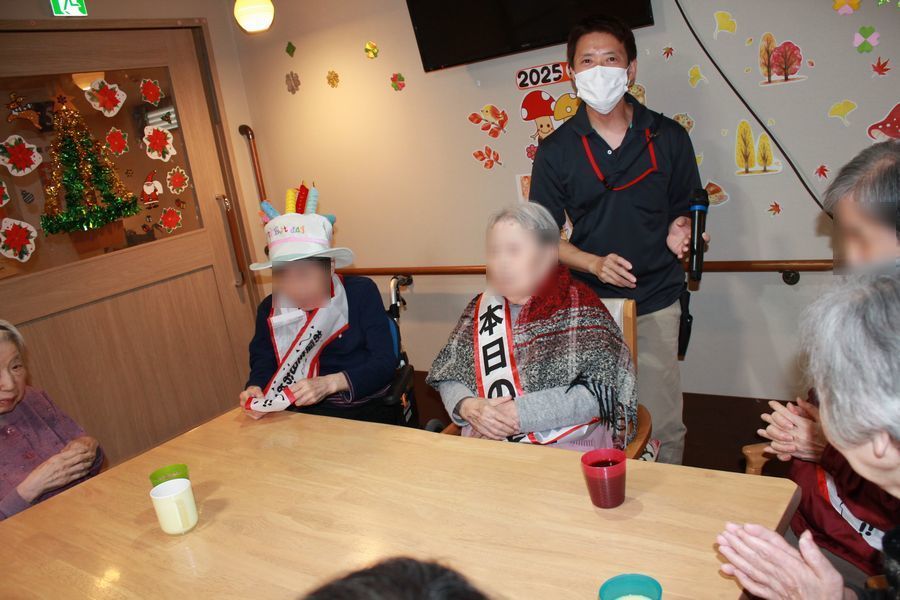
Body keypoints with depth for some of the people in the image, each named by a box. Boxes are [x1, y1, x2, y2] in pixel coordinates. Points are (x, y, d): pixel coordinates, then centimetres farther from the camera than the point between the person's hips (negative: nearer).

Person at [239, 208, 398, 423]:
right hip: (304, 412, 5)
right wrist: (255, 389, -18)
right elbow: (262, 365, 7)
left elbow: (385, 362, -11)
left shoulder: (361, 292, -7)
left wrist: (330, 383, -26)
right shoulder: (269, 309, 4)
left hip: (365, 408, -4)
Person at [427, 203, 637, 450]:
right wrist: (467, 406, -9)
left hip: (567, 448, -3)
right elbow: (448, 376, 13)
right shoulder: (481, 307, 13)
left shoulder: (579, 305, -1)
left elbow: (599, 392, -11)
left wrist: (519, 414, -17)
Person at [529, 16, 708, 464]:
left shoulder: (668, 138, 4)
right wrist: (594, 263, -14)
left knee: (663, 426, 2)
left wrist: (680, 232, -9)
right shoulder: (555, 150, 2)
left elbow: (685, 210, 15)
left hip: (656, 302, 1)